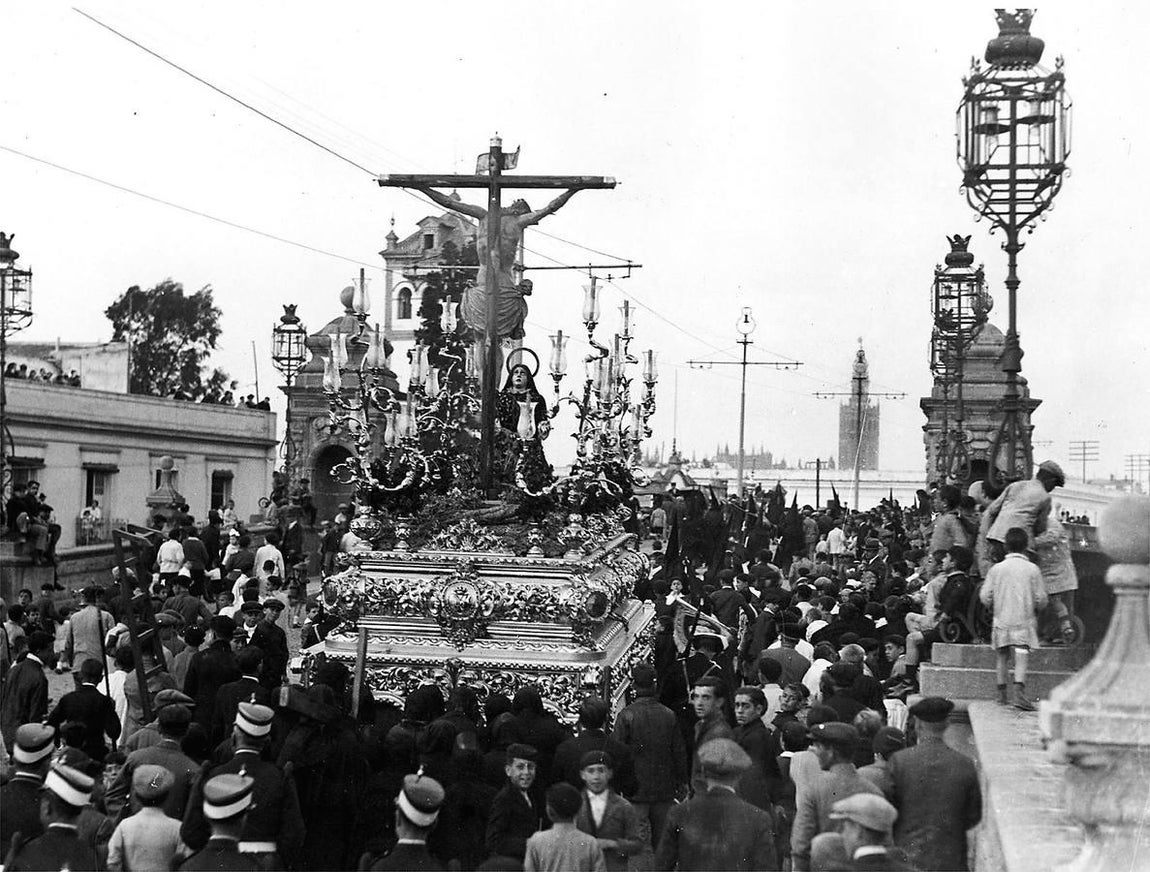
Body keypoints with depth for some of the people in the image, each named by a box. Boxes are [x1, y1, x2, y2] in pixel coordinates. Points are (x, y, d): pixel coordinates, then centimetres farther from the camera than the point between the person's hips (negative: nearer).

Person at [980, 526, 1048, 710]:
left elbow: (985, 598, -1)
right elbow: (1041, 599, -2)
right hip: (1024, 620, -2)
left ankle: (1001, 694, 18)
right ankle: (1019, 692, -25)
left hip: (1001, 620, 2)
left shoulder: (996, 569, 0)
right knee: (1022, 656, -9)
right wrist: (1036, 609, 19)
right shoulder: (1033, 569, -3)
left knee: (1002, 657, 13)